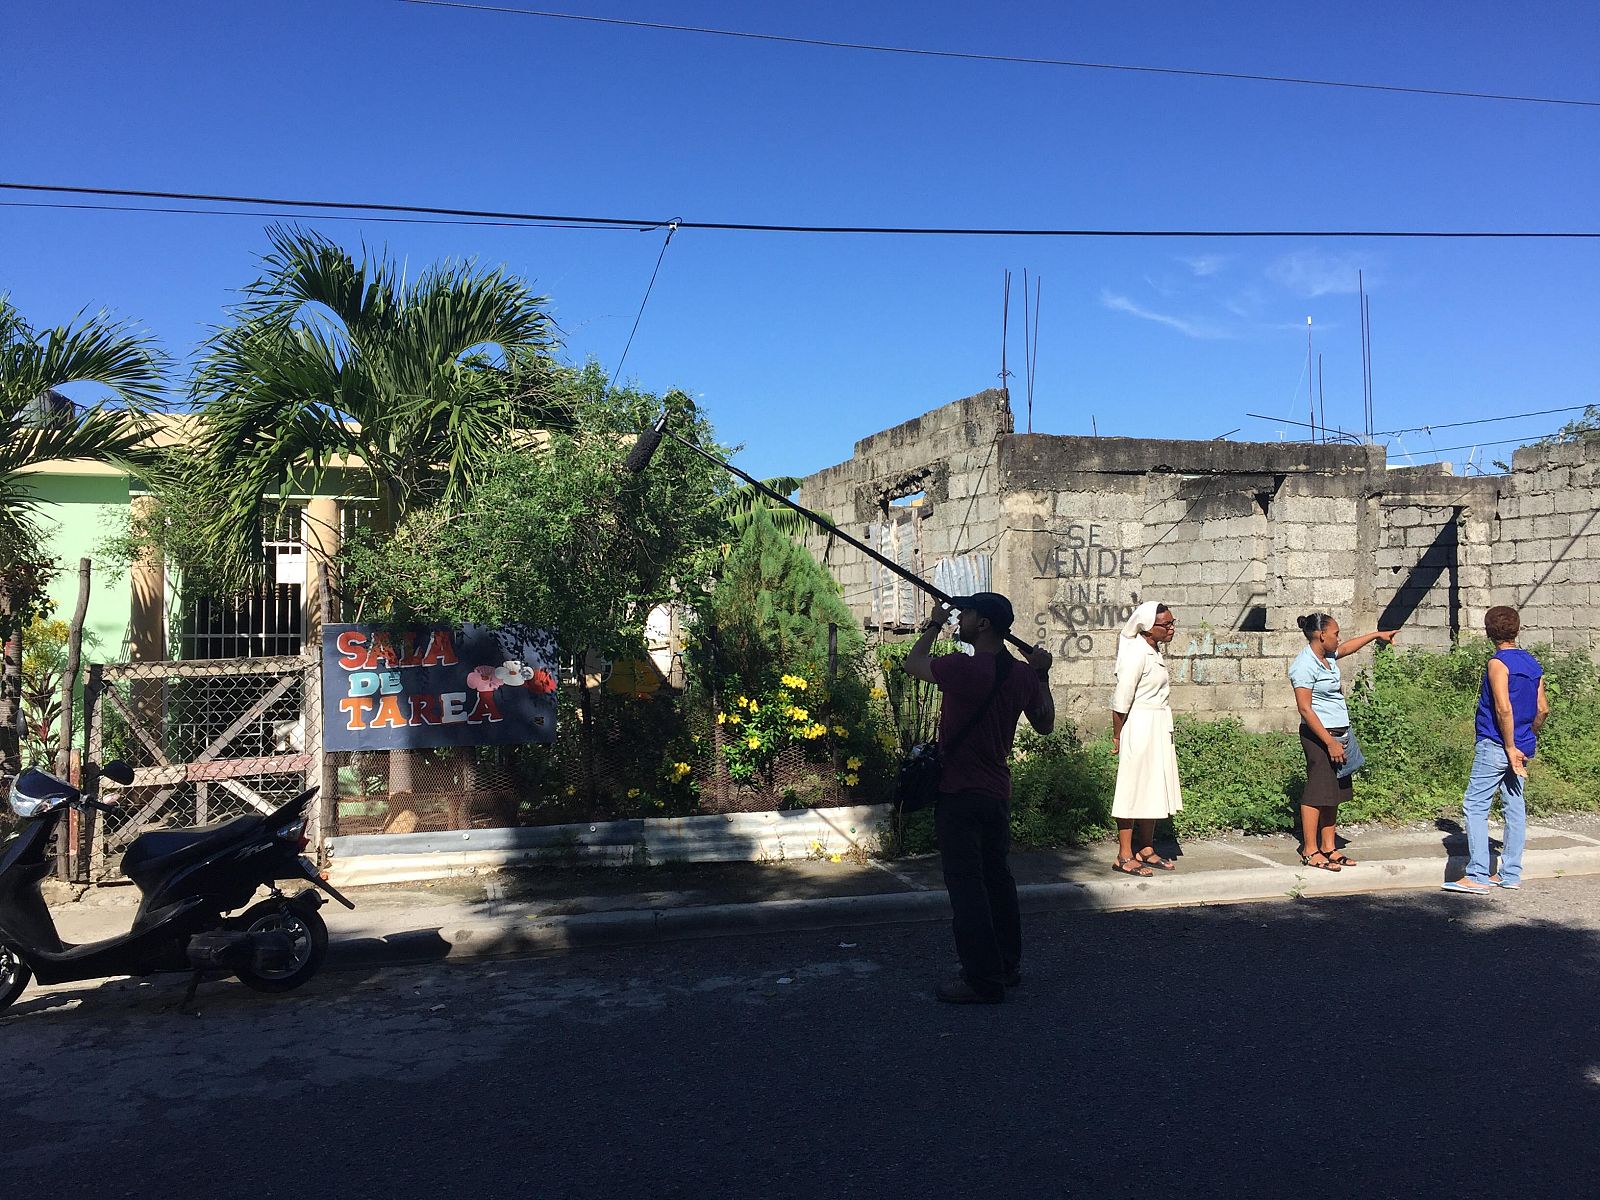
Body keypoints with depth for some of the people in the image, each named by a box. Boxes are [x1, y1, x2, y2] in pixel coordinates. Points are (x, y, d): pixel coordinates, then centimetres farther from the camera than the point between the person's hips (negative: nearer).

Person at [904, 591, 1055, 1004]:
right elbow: (1045, 724, 16)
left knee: (966, 885, -2)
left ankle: (982, 981, 2)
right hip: (998, 793, 7)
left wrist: (934, 626, 14)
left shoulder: (963, 667, -19)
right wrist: (1042, 676, 22)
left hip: (959, 795, -7)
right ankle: (1007, 966, 29)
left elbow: (912, 664, 0)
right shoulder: (1023, 675, 1)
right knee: (997, 877, 18)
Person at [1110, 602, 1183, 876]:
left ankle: (1146, 850, 23)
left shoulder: (1153, 650, 11)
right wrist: (1117, 737, -9)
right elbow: (1121, 700, -17)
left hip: (1158, 728, 9)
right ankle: (1125, 856, 4)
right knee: (1133, 789, -3)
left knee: (1154, 789, 13)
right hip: (1140, 728, -9)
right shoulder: (1137, 653, -18)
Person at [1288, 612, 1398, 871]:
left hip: (1337, 734, 10)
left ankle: (1329, 847, 17)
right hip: (1319, 735, -10)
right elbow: (1305, 708, -21)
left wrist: (1377, 635, 43)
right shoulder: (1305, 665, -17)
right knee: (1318, 792, -7)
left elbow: (1346, 648, 35)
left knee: (1334, 793, 11)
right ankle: (1310, 851, -2)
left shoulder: (1327, 656, 10)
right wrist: (1330, 742, -22)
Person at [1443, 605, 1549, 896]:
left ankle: (1477, 877, -11)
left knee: (1474, 806, -7)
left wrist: (1510, 746, -15)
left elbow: (1503, 708, -20)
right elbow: (1543, 709, 13)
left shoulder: (1498, 663, -12)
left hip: (1495, 745, -8)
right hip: (1521, 746, 8)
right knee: (1515, 808, 11)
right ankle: (1511, 874, 16)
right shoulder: (1533, 664, 11)